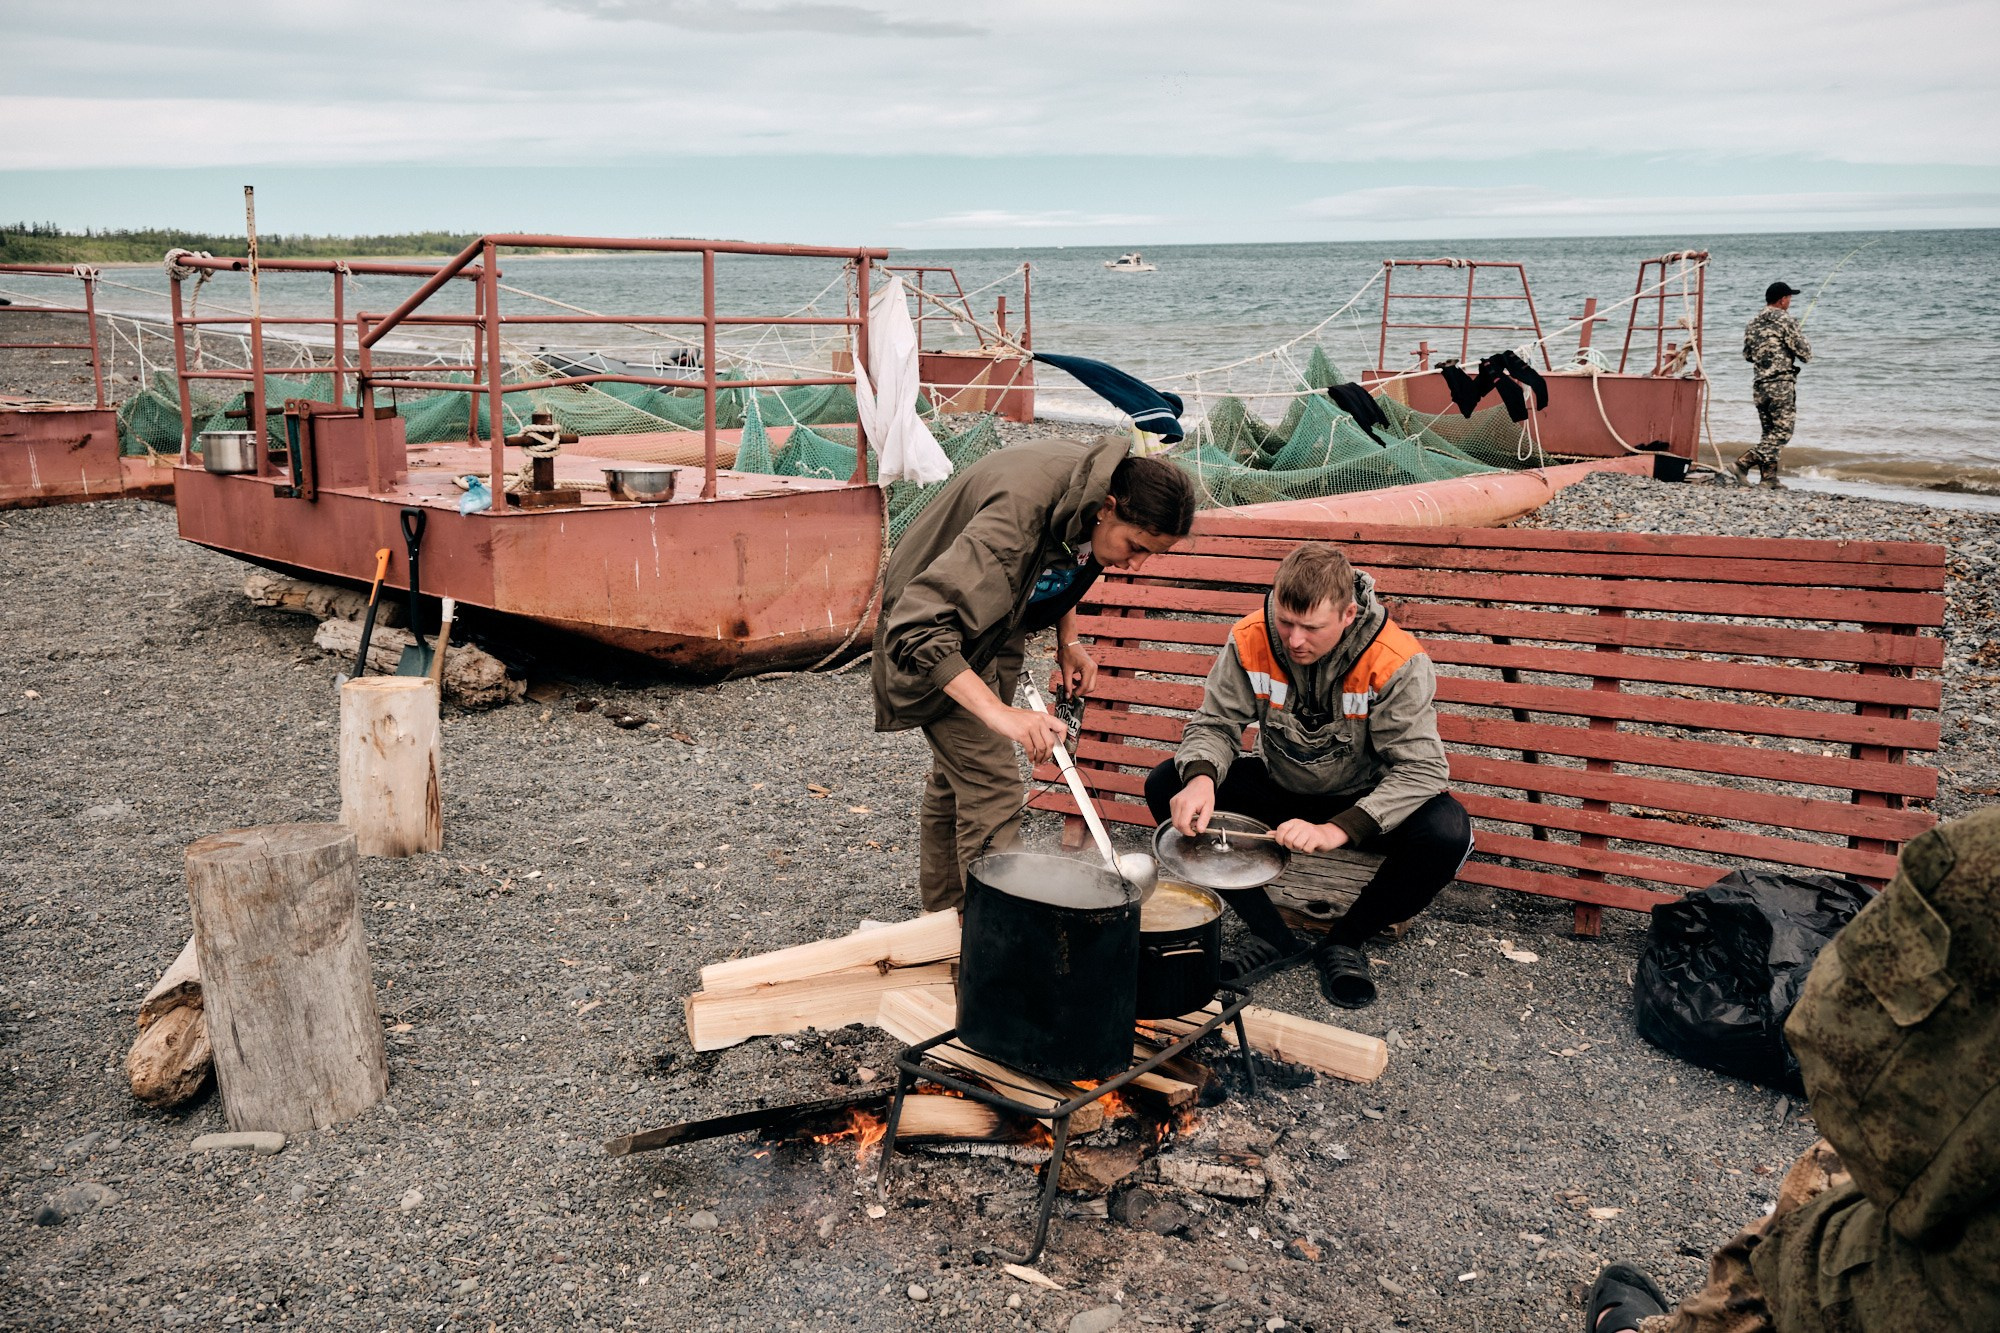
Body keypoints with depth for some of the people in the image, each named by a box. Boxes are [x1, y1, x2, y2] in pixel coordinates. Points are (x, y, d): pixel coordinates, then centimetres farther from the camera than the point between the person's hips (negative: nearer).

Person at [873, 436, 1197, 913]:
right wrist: (999, 712, -54)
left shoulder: (1096, 484, -15)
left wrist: (1068, 642, -3)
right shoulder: (1018, 512, -40)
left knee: (957, 774, 19)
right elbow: (918, 628, -47)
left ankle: (943, 910, 34)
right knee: (991, 785, -15)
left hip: (997, 623, 8)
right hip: (933, 629, -8)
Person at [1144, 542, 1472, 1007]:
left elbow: (1420, 768, -29)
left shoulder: (1397, 663, -27)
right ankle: (1272, 935, -9)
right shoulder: (1250, 641, -19)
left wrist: (1338, 830, -42)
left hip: (1362, 802, -2)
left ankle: (1345, 942, -5)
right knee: (1166, 786, -19)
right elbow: (1216, 724, -11)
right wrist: (1201, 777, -36)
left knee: (1448, 832, -33)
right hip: (1279, 789, 3)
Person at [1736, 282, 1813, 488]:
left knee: (1770, 432, 13)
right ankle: (1745, 462, -18)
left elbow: (1747, 355, 19)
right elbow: (1806, 354, -7)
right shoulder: (1785, 320, -8)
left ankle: (1768, 477, 9)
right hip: (1781, 384, -7)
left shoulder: (1752, 323, 11)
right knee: (1783, 431, -4)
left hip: (1759, 385, 7)